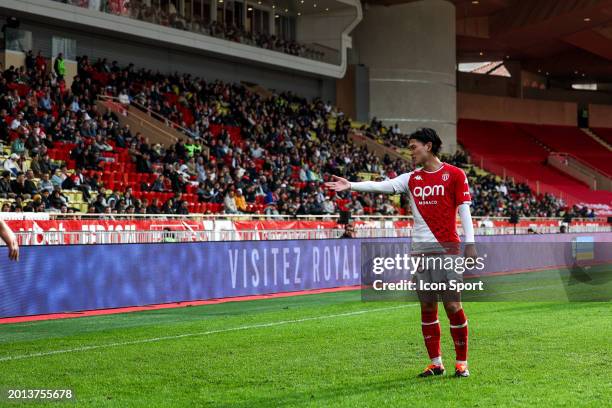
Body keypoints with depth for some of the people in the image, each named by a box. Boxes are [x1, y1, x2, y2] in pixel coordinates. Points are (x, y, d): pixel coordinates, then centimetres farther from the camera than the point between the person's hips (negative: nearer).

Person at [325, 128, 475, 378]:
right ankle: (436, 363, 12)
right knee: (427, 306, 5)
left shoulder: (454, 175, 0)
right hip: (419, 249, 5)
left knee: (453, 305, -5)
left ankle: (462, 362, 4)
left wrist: (470, 244, -10)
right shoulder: (412, 179, 12)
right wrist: (351, 186, -10)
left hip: (446, 249, -5)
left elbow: (464, 210, -4)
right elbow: (382, 186, 1)